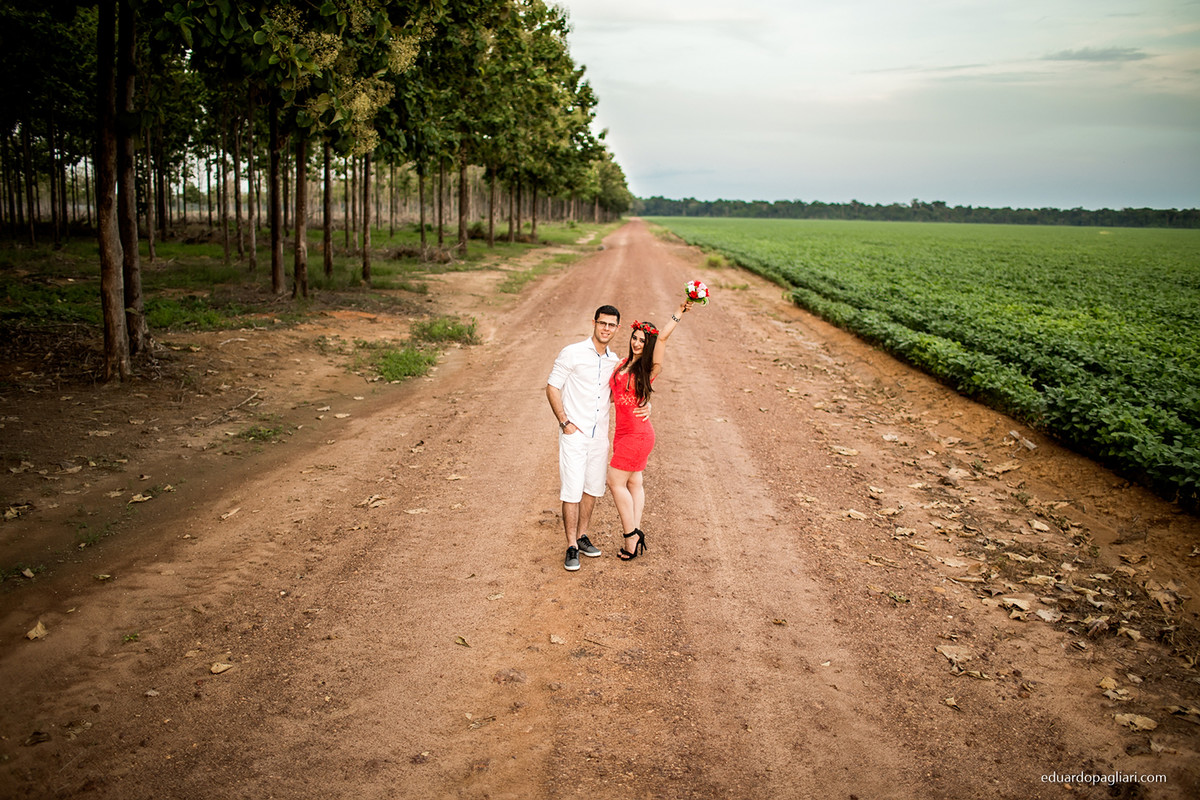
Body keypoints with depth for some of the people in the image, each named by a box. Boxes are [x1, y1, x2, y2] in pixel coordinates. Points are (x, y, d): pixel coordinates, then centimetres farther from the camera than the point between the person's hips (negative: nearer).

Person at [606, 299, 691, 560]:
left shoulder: (649, 368, -13)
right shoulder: (625, 363, 9)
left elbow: (663, 337, -27)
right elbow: (615, 394, 20)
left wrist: (680, 313, -28)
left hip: (637, 433, -8)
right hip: (624, 431, 8)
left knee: (616, 482, -5)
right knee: (633, 482, 10)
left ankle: (632, 537, 5)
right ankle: (635, 535, 16)